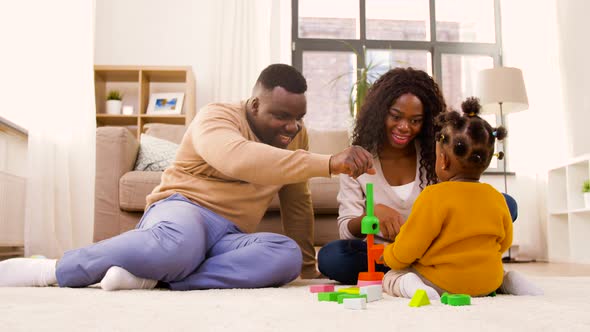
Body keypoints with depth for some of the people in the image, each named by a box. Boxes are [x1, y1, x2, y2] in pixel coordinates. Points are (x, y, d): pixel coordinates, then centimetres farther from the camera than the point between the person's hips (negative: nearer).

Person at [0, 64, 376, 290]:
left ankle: (152, 279, -31)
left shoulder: (295, 135, 10)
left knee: (286, 255, -28)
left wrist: (306, 262, 20)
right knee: (181, 244, -44)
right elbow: (239, 159, -33)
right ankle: (52, 270, -22)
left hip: (229, 239, 6)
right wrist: (329, 163, -38)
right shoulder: (216, 117, -10)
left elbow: (298, 202, 19)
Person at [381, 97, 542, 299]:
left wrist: (387, 255, 7)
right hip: (488, 284, 6)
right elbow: (504, 243, 14)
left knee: (390, 277, 8)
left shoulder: (434, 197, -19)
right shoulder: (497, 198, -1)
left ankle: (409, 285, -23)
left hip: (442, 283, -6)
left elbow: (405, 251, -15)